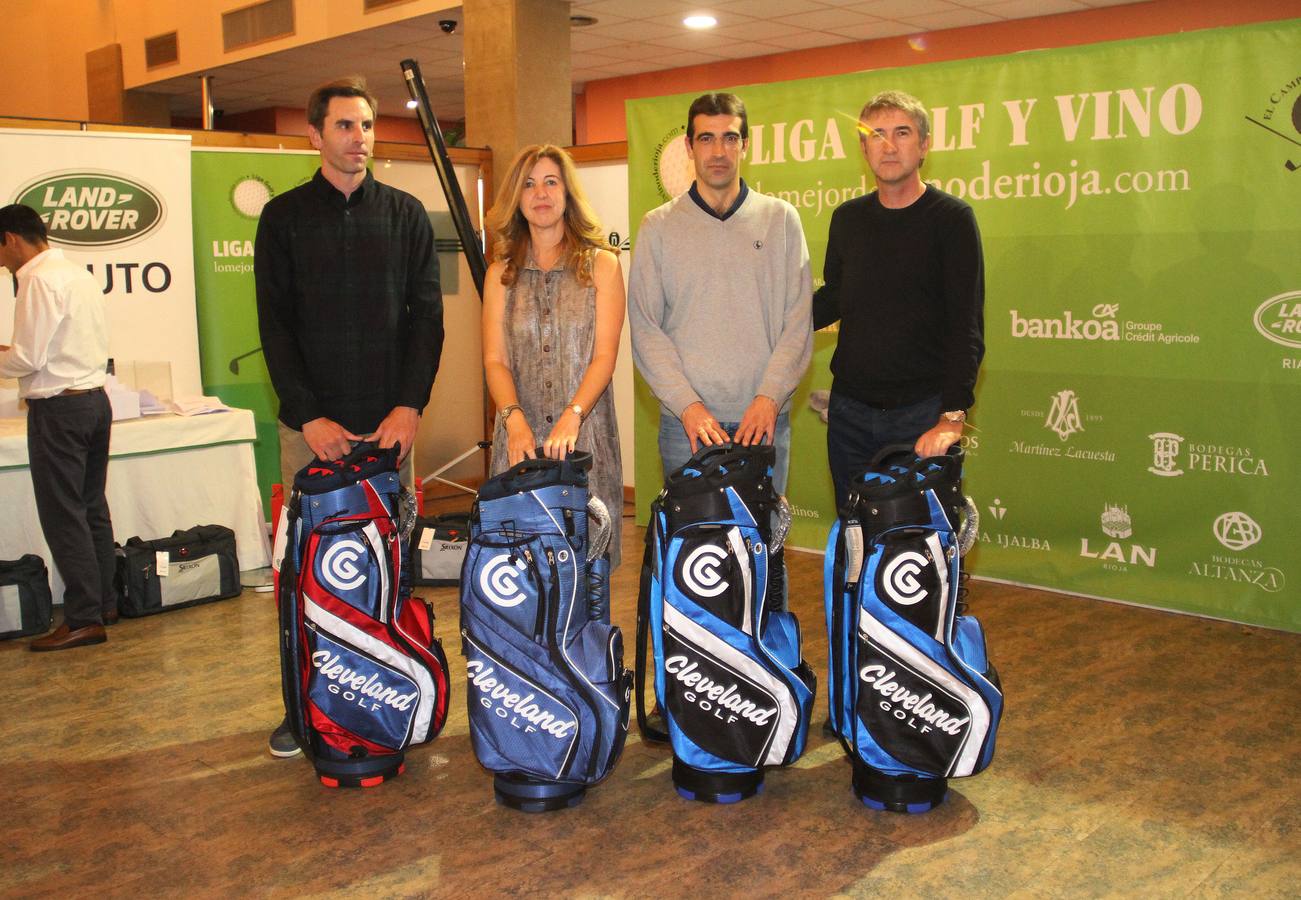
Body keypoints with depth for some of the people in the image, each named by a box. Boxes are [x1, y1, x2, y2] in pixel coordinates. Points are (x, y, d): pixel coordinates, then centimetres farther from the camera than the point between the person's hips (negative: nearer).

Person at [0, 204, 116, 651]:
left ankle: (84, 618, -1)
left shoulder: (40, 281, -15)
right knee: (92, 508, 15)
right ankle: (104, 603, 23)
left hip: (59, 409, -9)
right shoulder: (79, 273, 13)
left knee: (63, 516, -3)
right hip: (94, 397, 9)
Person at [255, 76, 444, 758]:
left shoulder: (405, 214, 10)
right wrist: (309, 415, -10)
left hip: (389, 420, 1)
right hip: (311, 424, -1)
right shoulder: (284, 217, 7)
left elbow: (427, 314, 5)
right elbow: (274, 325, 1)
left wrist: (410, 404, -8)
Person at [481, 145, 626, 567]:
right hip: (520, 436, 2)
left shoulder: (600, 264, 5)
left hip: (585, 432, -1)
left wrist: (571, 419, -18)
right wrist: (515, 420, -15)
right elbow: (494, 360, 3)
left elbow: (604, 356, -3)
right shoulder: (501, 273, 11)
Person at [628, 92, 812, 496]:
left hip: (764, 419, 1)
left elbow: (798, 322, 3)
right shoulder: (658, 226, 5)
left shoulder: (781, 219, 7)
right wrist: (688, 404, -11)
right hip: (684, 421, 0)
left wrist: (769, 398, -9)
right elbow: (646, 329, 0)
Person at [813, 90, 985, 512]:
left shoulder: (952, 218, -5)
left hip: (922, 411, -4)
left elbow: (966, 326, -11)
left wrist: (953, 416, -19)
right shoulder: (848, 218, 9)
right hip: (849, 409, 4)